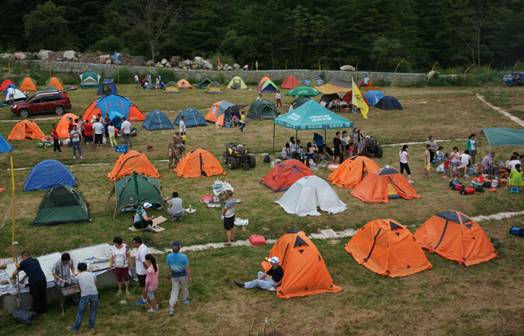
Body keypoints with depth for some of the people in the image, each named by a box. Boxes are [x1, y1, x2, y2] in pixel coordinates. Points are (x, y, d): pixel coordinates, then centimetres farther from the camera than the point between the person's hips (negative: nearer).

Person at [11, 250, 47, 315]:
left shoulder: (23, 263, 8)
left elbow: (14, 275, 17)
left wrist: (14, 278, 40)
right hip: (43, 280, 4)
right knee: (43, 296, 19)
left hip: (33, 282, -4)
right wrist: (23, 278, 48)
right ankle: (44, 311, 33)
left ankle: (37, 312, 26)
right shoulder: (35, 260, 21)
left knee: (35, 298, 14)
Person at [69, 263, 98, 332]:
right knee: (93, 311, 18)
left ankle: (76, 327, 24)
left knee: (80, 312, 13)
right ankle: (91, 326, 25)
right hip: (94, 294, 1)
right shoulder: (92, 274, 17)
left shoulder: (78, 276, 16)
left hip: (84, 295, -1)